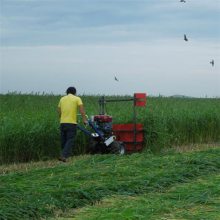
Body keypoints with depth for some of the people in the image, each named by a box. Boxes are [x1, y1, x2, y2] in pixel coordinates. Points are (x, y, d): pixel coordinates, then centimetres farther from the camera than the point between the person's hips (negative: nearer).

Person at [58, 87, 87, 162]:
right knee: (70, 140, -5)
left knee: (64, 141, 14)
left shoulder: (62, 99, 14)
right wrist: (84, 120, -7)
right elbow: (82, 110, -9)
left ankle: (64, 155, 21)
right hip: (72, 123, -4)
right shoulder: (77, 99, 2)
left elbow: (59, 112, 16)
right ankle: (64, 156, -19)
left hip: (63, 122, 5)